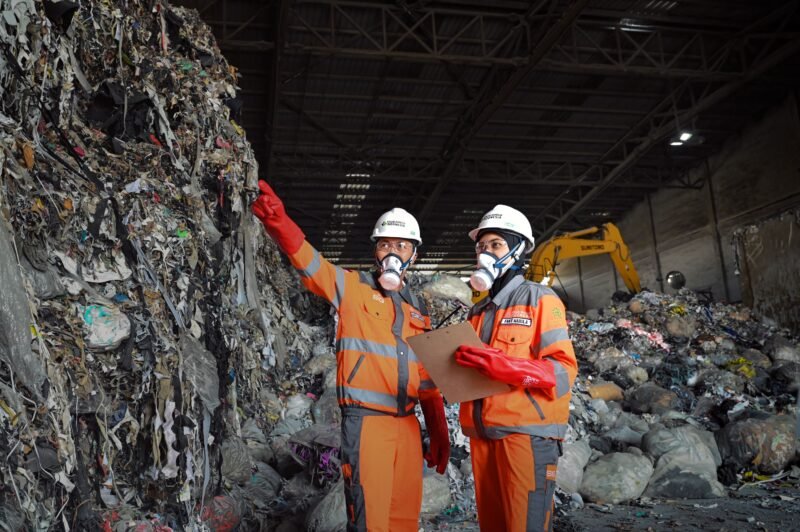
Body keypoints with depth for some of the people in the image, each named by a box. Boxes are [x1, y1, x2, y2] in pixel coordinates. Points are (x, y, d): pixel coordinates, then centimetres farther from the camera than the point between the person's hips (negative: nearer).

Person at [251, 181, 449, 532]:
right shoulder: (353, 288, 1)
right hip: (365, 419, -5)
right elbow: (308, 262, -16)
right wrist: (278, 221, -36)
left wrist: (439, 432, 16)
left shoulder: (416, 310, 16)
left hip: (407, 424, 6)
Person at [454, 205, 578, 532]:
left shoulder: (541, 299, -1)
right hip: (482, 434, 7)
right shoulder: (478, 312, 19)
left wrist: (506, 367, -25)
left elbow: (564, 368, -10)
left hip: (527, 432, -6)